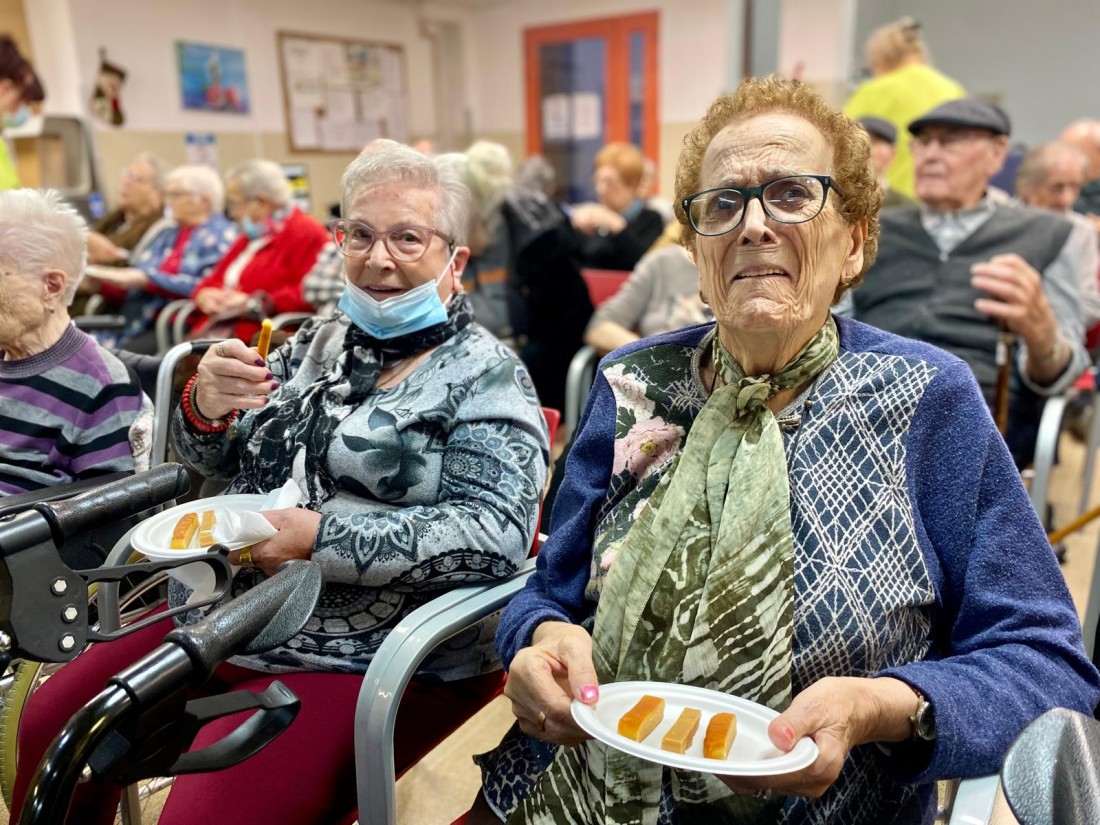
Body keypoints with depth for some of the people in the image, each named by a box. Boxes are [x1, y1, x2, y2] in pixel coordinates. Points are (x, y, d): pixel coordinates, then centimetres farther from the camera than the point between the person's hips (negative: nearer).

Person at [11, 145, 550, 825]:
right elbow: (215, 461, 13)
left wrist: (318, 538, -24)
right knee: (48, 728, 10)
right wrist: (205, 410, -10)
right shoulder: (320, 342, 9)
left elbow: (496, 534, -21)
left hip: (370, 661, -6)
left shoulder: (488, 377, -10)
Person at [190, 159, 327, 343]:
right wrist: (203, 294, 7)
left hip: (257, 339, -8)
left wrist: (254, 304, -15)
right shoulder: (251, 236, 26)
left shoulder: (307, 234, -3)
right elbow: (215, 278, 32)